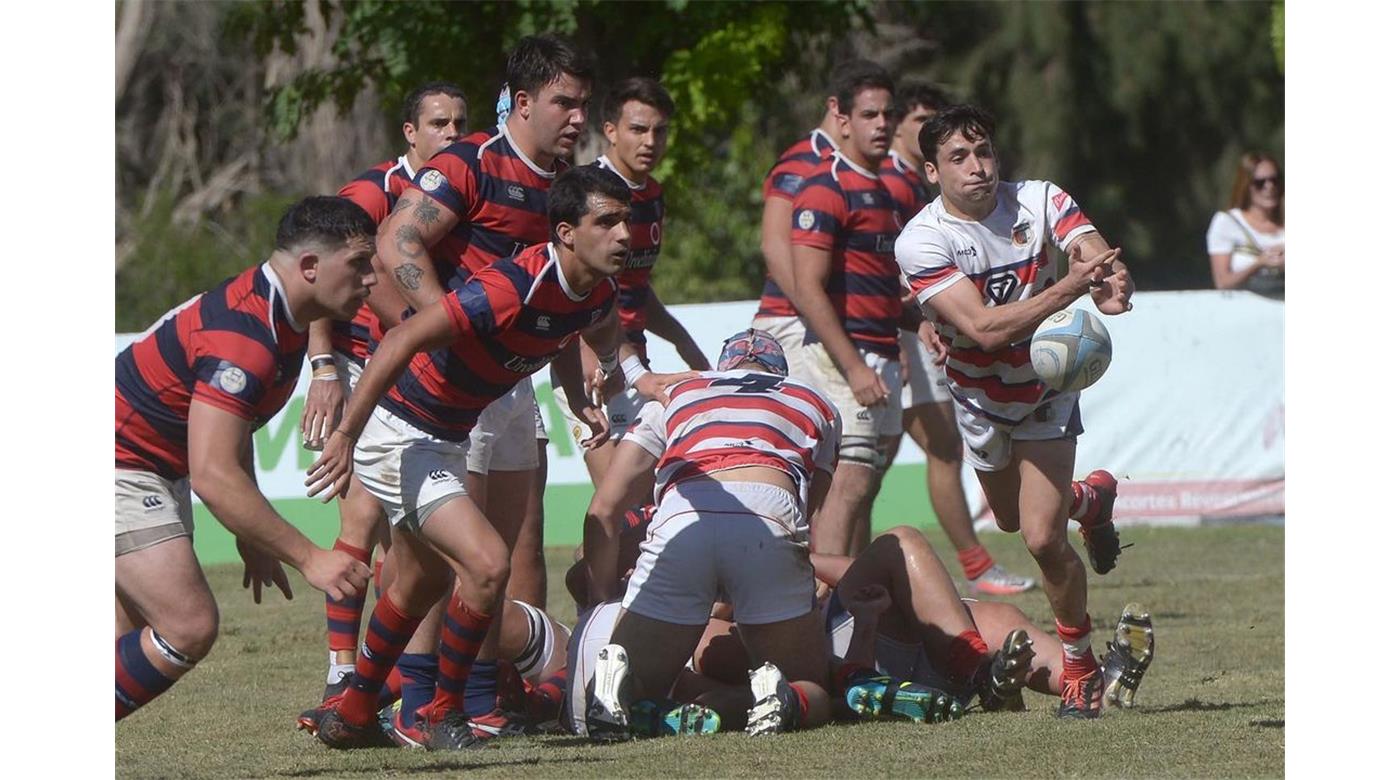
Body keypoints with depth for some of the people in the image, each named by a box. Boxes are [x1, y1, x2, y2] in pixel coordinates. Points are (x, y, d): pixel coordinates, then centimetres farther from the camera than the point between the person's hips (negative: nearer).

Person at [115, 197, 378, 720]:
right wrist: (309, 558, -33)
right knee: (189, 628, -18)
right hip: (120, 469, -11)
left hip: (155, 471, 11)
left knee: (137, 648, 7)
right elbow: (212, 476, -35)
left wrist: (252, 542, 20)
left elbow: (231, 432, 20)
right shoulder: (243, 338, -28)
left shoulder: (273, 314, 5)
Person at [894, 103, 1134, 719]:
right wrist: (1071, 287, -49)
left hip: (1047, 390, -2)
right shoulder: (920, 241, -27)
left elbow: (1105, 264, -29)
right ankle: (1086, 499, 60)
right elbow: (985, 327, -37)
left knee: (1042, 538, -14)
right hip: (981, 400, 2)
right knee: (1013, 521, 25)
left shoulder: (1039, 202, -19)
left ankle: (1080, 666, 8)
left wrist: (1112, 287, -55)